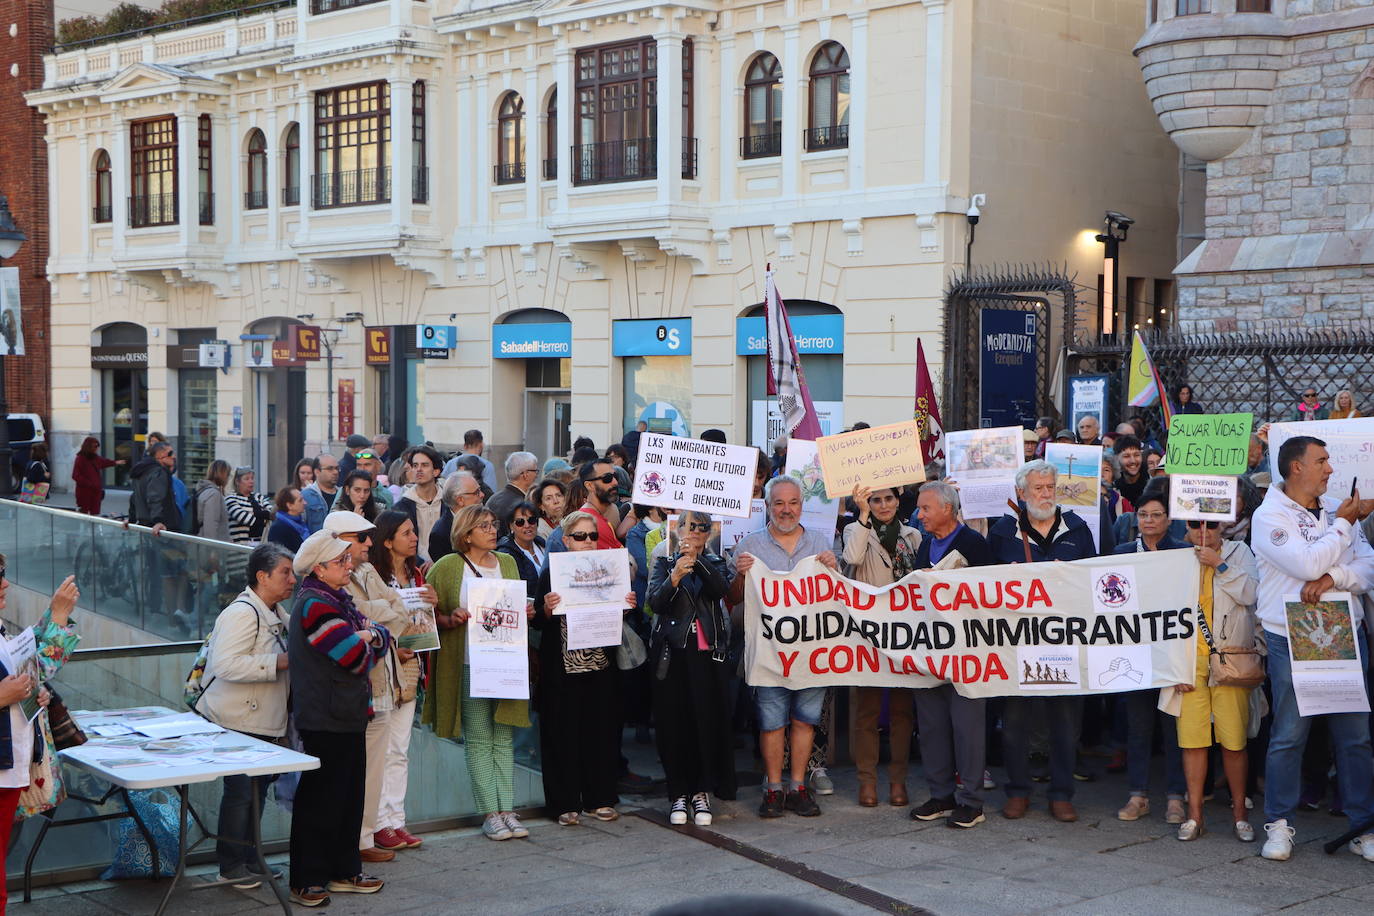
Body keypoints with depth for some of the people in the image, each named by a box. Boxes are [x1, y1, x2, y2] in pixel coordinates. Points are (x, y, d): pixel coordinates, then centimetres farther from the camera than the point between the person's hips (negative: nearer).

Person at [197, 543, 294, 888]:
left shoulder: (277, 613, 14)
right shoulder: (242, 613, -20)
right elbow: (227, 665, -30)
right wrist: (279, 662, -27)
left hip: (265, 720, 10)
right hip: (238, 721, -10)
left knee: (259, 788, 15)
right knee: (241, 791, -3)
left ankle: (248, 858, 26)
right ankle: (231, 865, 8)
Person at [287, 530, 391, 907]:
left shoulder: (337, 599, 14)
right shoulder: (316, 605, -17)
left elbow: (382, 638, 11)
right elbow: (359, 658, -22)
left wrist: (371, 636, -11)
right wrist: (368, 643, -1)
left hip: (348, 715, 10)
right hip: (325, 720, -10)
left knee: (349, 794, 15)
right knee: (319, 799, -2)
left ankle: (343, 871, 24)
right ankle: (306, 882, 5)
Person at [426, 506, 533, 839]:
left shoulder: (507, 563, 15)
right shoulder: (447, 567, 0)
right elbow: (431, 614, 1)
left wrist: (526, 612, 3)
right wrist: (452, 619, -18)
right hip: (469, 664, -4)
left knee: (504, 739, 4)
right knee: (478, 741, -2)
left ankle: (507, 810, 5)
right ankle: (490, 814, 2)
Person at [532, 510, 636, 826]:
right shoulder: (551, 572, 0)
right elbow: (538, 622, -4)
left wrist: (628, 606, -5)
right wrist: (547, 609, -24)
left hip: (601, 666, 3)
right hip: (562, 668, -3)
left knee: (601, 731, 5)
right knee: (564, 733, -1)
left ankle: (600, 799, 16)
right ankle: (566, 803, 7)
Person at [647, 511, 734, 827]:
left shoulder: (714, 564, 13)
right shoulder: (665, 563, 11)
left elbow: (722, 588, -10)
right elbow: (655, 600, -7)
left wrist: (696, 560, -23)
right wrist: (674, 578, -25)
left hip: (708, 652, 0)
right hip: (672, 653, 0)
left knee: (708, 722, -5)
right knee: (674, 724, -2)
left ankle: (702, 792, 6)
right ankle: (679, 793, 8)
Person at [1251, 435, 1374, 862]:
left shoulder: (1337, 509, 12)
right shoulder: (1269, 516, -5)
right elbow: (1308, 563, -18)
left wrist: (1332, 577, -14)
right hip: (1291, 639, -4)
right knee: (1288, 735, 0)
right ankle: (1278, 823, 12)